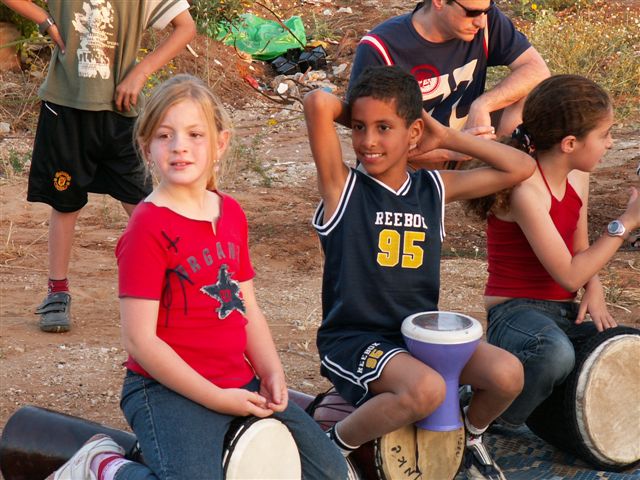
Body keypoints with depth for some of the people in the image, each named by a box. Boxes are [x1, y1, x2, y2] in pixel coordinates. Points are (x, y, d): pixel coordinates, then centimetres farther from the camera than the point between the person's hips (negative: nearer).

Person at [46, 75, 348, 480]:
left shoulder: (232, 214, 8)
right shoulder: (149, 227, -15)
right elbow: (140, 340, -18)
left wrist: (272, 373, -3)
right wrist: (215, 398, -17)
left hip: (240, 384, 8)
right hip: (167, 390, -7)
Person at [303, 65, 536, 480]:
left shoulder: (435, 188, 7)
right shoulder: (343, 186, -7)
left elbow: (521, 168, 9)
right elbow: (319, 103, -21)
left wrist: (448, 138, 7)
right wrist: (356, 116, 1)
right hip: (352, 338, -5)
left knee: (507, 374, -18)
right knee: (426, 389, -33)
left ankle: (472, 436, 16)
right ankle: (335, 446, -7)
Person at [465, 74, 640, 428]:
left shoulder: (578, 177, 6)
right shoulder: (525, 190, -21)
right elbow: (569, 276, -21)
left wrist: (593, 288, -4)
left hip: (563, 312, 8)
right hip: (514, 312, -8)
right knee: (555, 353, -39)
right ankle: (492, 421, -14)